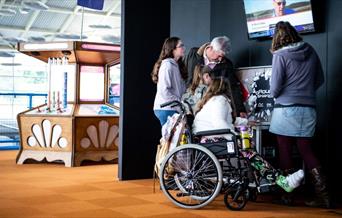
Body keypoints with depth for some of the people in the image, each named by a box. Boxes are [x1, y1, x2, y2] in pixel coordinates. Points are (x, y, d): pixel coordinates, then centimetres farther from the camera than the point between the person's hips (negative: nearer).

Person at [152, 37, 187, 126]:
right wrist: (179, 102, -14)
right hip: (166, 109, -8)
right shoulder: (167, 65, -11)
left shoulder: (176, 65, 15)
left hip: (174, 108, 8)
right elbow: (164, 90, -18)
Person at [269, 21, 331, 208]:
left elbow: (274, 89, -12)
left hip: (286, 110, -5)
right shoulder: (310, 52, 5)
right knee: (306, 151, 11)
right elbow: (320, 80, 15)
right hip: (308, 110, 5)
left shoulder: (280, 56, -10)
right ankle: (323, 194, 1)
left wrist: (275, 94, 10)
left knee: (285, 152, 7)